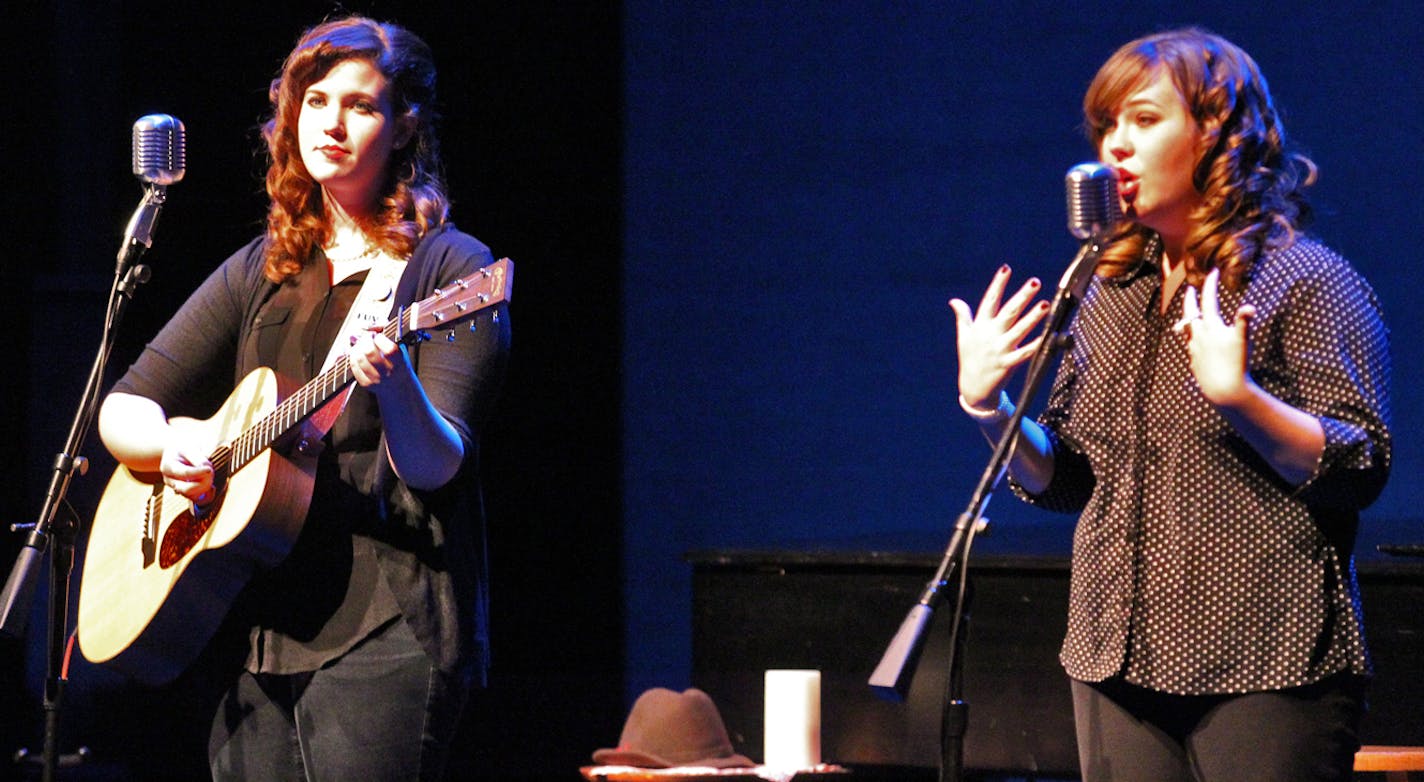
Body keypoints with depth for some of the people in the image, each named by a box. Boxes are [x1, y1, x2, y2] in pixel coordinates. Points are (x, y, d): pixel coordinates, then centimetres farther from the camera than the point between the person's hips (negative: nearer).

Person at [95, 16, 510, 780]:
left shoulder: (450, 271, 0)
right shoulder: (260, 273, 16)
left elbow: (434, 466, -12)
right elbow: (120, 410, 16)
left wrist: (392, 384, -33)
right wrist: (170, 444, -6)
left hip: (385, 630, -5)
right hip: (258, 629, 5)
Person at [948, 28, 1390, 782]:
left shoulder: (1305, 282, -4)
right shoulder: (1108, 294, 15)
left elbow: (1359, 472, -12)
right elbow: (1067, 483, 18)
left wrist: (1235, 394, -24)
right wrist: (989, 406, 1)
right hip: (1119, 663, 6)